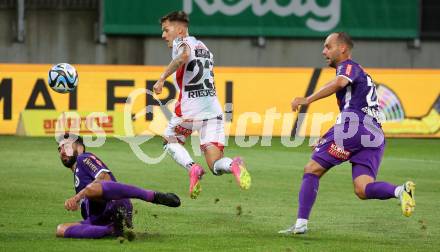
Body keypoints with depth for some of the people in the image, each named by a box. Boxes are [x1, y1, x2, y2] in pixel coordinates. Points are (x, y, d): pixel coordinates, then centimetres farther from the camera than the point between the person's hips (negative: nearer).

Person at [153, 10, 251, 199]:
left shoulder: (182, 42, 0)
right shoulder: (204, 47, 24)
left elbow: (184, 56, -23)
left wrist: (162, 78, -26)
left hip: (189, 110, -6)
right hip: (213, 110, 6)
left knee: (170, 141, 22)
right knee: (215, 166, 3)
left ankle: (192, 168, -6)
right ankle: (233, 165, -32)